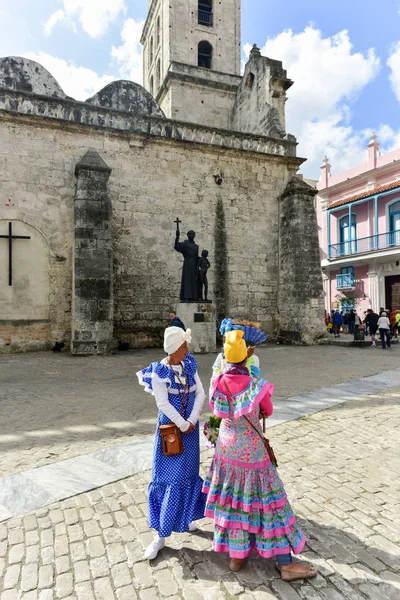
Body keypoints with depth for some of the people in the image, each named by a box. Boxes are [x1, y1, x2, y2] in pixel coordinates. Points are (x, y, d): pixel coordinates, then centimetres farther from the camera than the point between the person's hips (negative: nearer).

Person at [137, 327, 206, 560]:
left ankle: (183, 518, 38)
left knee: (188, 474, 15)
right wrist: (183, 425, -16)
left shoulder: (189, 366, -1)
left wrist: (192, 421, -13)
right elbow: (163, 404, -19)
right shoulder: (159, 372, -15)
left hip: (190, 427, 4)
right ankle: (161, 535, 17)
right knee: (168, 478, 3)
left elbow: (200, 394, -3)